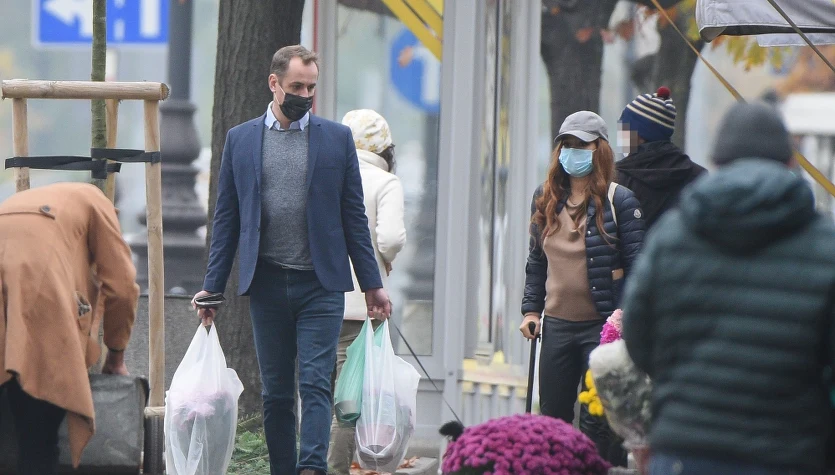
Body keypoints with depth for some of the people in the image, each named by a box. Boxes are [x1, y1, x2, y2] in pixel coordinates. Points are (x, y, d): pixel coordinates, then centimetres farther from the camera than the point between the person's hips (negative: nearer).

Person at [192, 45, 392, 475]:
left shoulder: (337, 138, 6)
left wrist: (372, 285, 5)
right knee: (275, 393, 6)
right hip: (266, 284, 1)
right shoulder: (241, 140, 8)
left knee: (315, 385, -10)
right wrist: (211, 286, 4)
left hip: (320, 283, -1)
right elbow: (226, 219, 10)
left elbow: (353, 215, 8)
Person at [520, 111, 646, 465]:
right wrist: (531, 308, 12)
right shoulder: (545, 199, 11)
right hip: (556, 325, 6)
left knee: (597, 421, -5)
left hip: (602, 327, -6)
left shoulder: (619, 201, -6)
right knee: (552, 418, 11)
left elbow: (638, 263, -8)